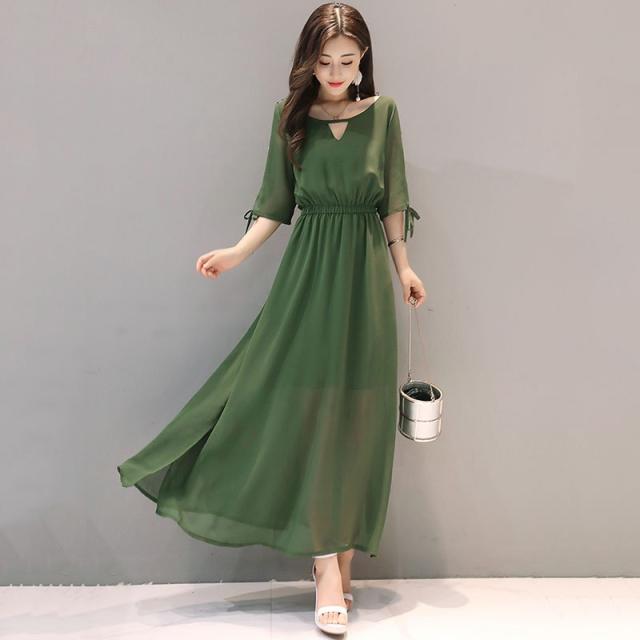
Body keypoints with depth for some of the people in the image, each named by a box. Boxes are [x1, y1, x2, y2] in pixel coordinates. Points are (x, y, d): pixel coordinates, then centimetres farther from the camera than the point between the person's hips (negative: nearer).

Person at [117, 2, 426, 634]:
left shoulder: (382, 112, 4)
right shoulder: (290, 115, 4)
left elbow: (393, 202, 9)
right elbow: (276, 203, 5)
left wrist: (403, 267, 7)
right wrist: (238, 252, -7)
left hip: (364, 273, 1)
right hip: (308, 272, 0)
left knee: (355, 415, 3)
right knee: (308, 407, -7)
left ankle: (334, 554, 15)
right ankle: (330, 563, -1)